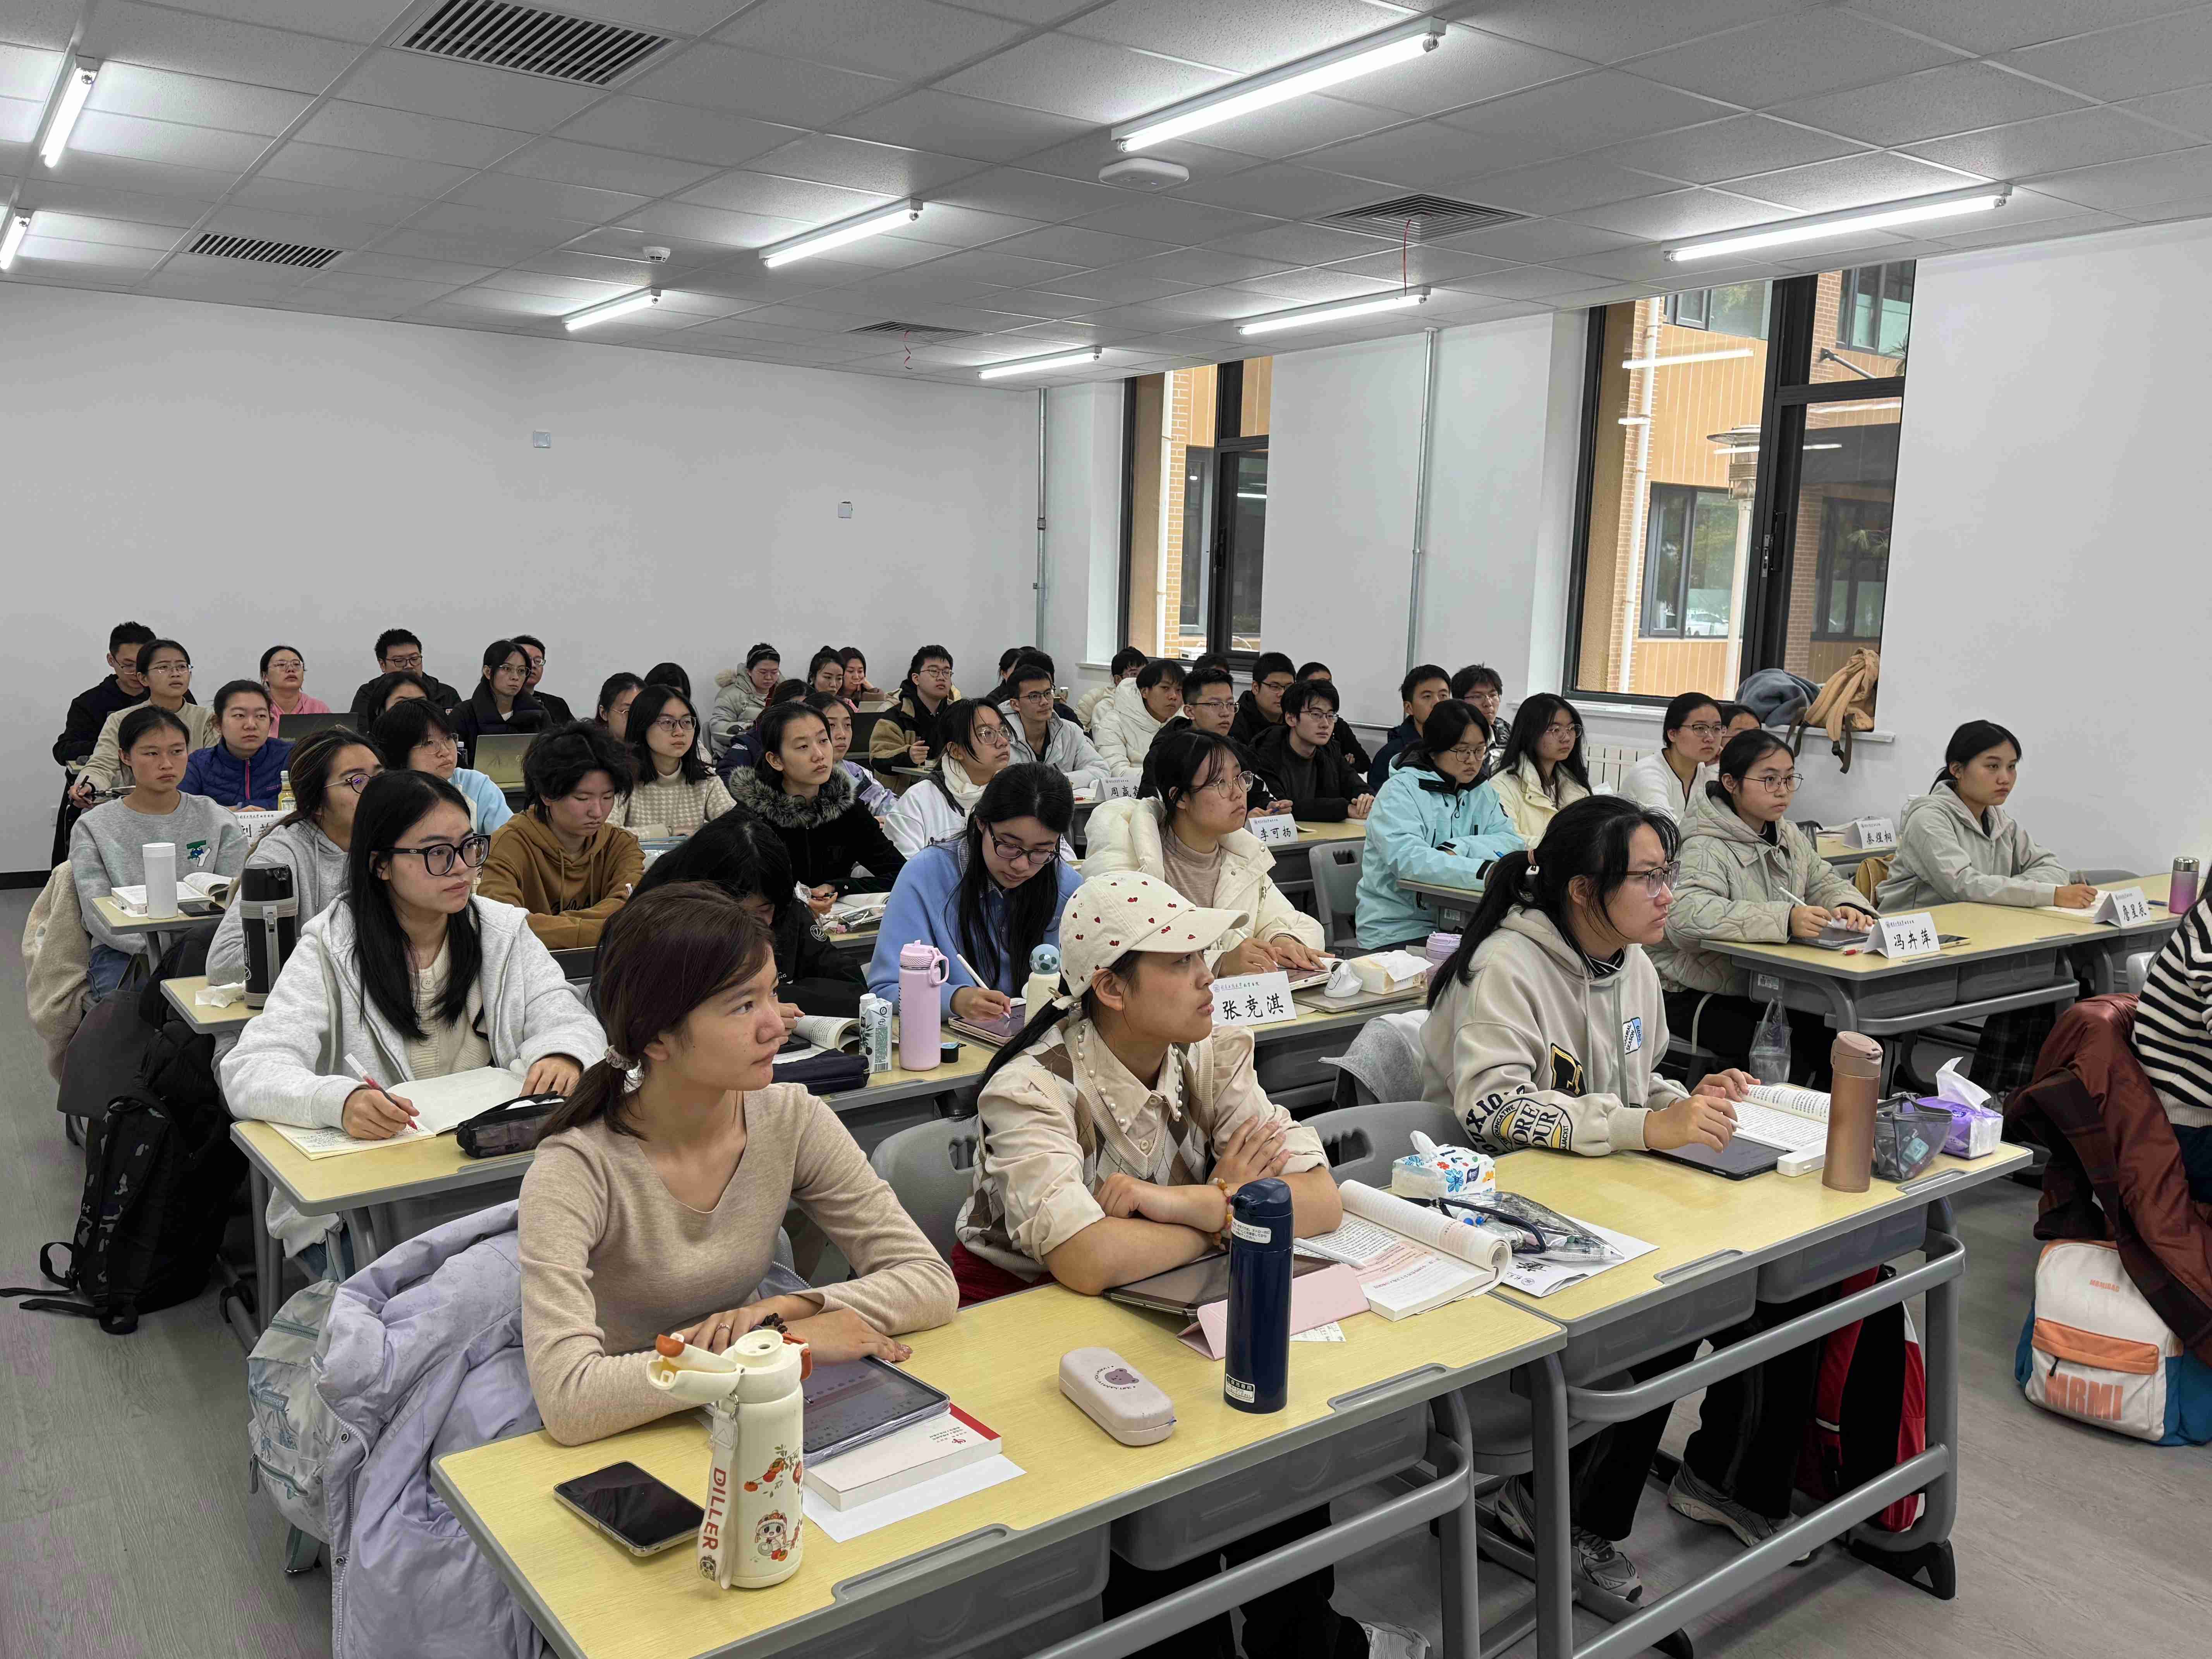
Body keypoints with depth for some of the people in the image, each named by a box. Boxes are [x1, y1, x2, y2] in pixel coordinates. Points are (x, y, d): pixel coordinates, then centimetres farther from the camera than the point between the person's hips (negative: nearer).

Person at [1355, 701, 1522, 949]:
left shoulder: (1481, 793, 13)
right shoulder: (1401, 791, -9)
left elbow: (1511, 841, 0)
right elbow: (1407, 858, -26)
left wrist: (1458, 848, -18)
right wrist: (1484, 872, -37)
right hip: (1396, 933, -6)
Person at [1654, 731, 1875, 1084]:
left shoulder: (1790, 837, 12)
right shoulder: (1704, 849, -18)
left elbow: (1825, 882, 17)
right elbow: (1687, 913, -35)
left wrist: (1848, 907, -9)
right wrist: (1784, 920, -43)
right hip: (1697, 997, -7)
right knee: (1789, 1053, -26)